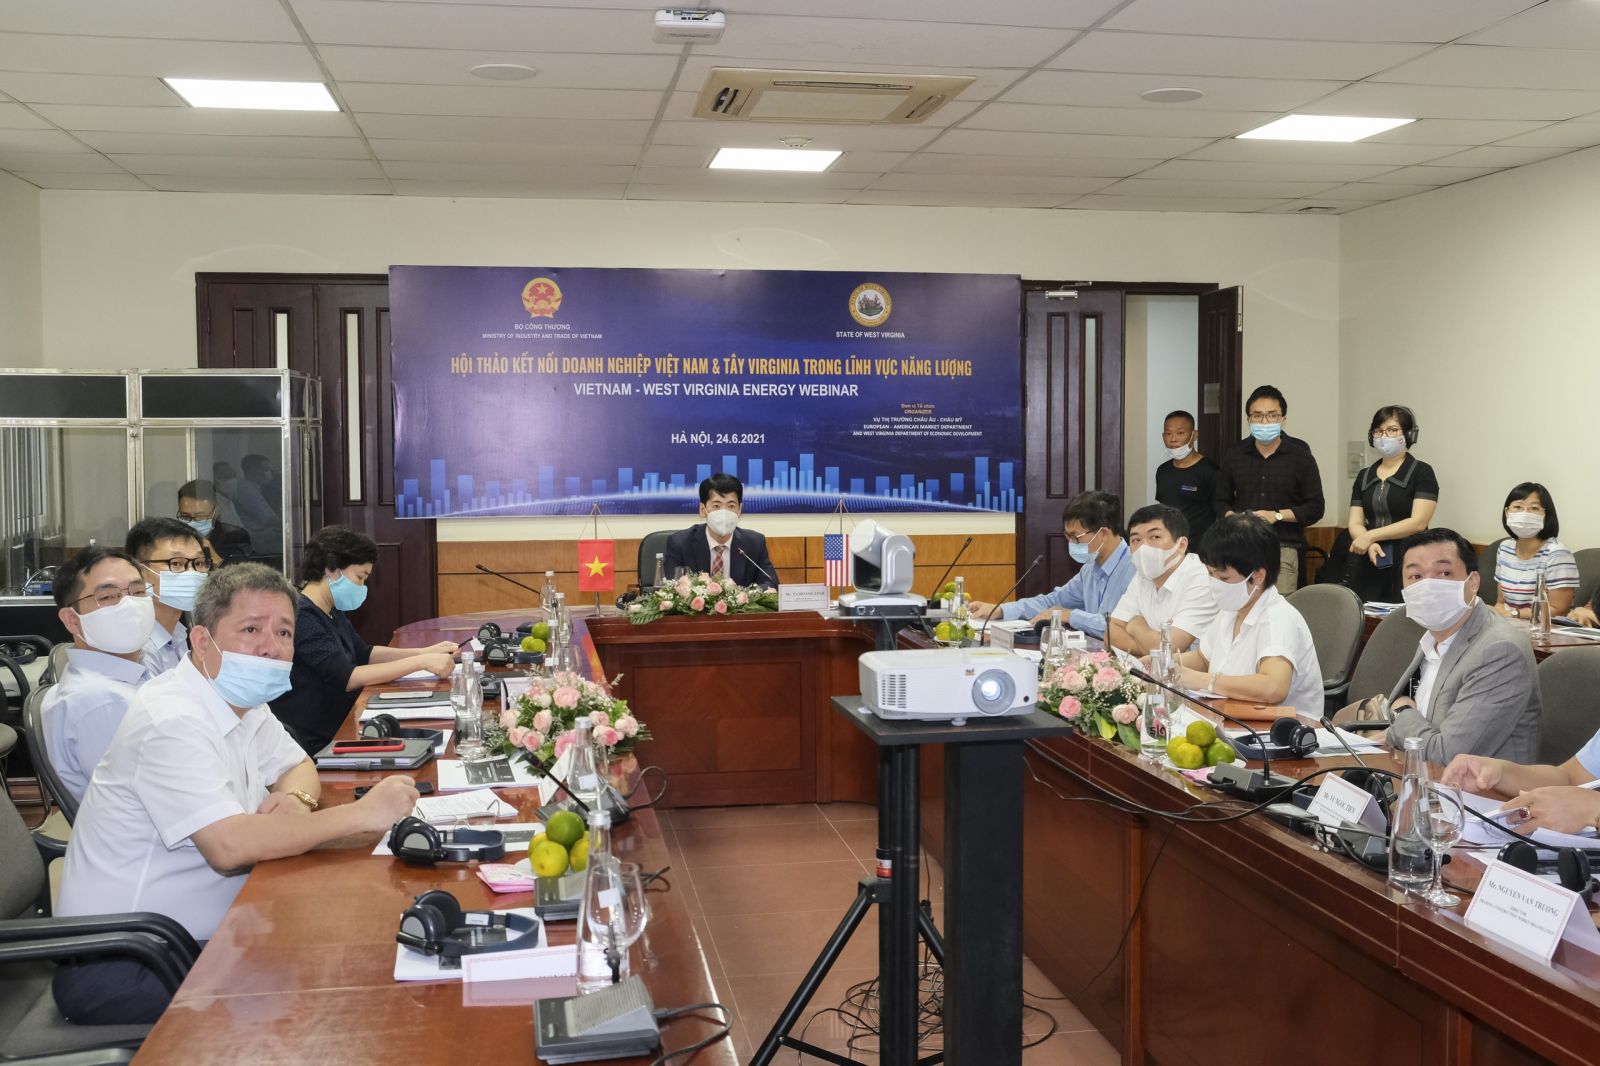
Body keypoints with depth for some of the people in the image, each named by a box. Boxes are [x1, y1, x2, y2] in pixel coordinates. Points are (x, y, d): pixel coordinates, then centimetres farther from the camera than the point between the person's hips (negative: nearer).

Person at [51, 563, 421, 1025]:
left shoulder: (242, 701, 5)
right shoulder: (171, 721, -23)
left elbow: (298, 768, 16)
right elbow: (230, 846, -33)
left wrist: (295, 799, -10)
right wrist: (362, 814, -28)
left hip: (198, 939, 8)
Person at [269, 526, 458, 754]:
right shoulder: (301, 616, -19)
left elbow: (364, 654, 19)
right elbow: (347, 679, -25)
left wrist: (426, 651, 4)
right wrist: (420, 662, -23)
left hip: (339, 730, 9)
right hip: (315, 746, -9)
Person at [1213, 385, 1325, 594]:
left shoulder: (1301, 457, 6)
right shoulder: (1233, 456, 12)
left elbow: (1315, 507, 4)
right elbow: (1220, 502, 17)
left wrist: (1277, 515, -9)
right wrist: (1233, 517, -5)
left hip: (1283, 549, -2)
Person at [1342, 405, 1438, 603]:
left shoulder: (1421, 472, 0)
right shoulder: (1364, 476, 14)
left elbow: (1418, 522, -10)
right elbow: (1355, 524, 8)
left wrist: (1371, 535, -12)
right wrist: (1370, 545, -12)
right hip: (1368, 567, 4)